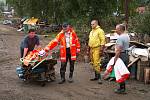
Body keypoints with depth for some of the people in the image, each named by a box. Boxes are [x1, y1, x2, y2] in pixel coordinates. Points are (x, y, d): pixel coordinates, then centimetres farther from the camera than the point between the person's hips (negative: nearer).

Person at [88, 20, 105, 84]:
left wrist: (101, 50, -18)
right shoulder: (91, 32, 20)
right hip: (92, 49, 8)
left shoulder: (100, 31, -7)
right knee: (93, 63, 10)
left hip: (97, 49, -8)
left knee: (96, 63, -13)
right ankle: (96, 76, 17)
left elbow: (103, 40, -12)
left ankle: (99, 77, -9)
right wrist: (88, 50, 21)